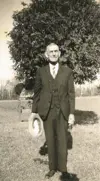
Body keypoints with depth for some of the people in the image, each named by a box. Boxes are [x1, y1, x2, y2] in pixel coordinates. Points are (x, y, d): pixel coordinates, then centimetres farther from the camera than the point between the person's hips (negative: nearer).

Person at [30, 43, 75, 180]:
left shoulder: (67, 71, -1)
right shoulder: (41, 71, 1)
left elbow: (71, 93, -2)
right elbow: (37, 92, 4)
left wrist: (72, 113, -7)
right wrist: (34, 111, 0)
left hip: (62, 112, -1)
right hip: (47, 112, 1)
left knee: (62, 141, 5)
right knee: (50, 140, 9)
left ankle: (63, 169, 21)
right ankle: (53, 167, 24)